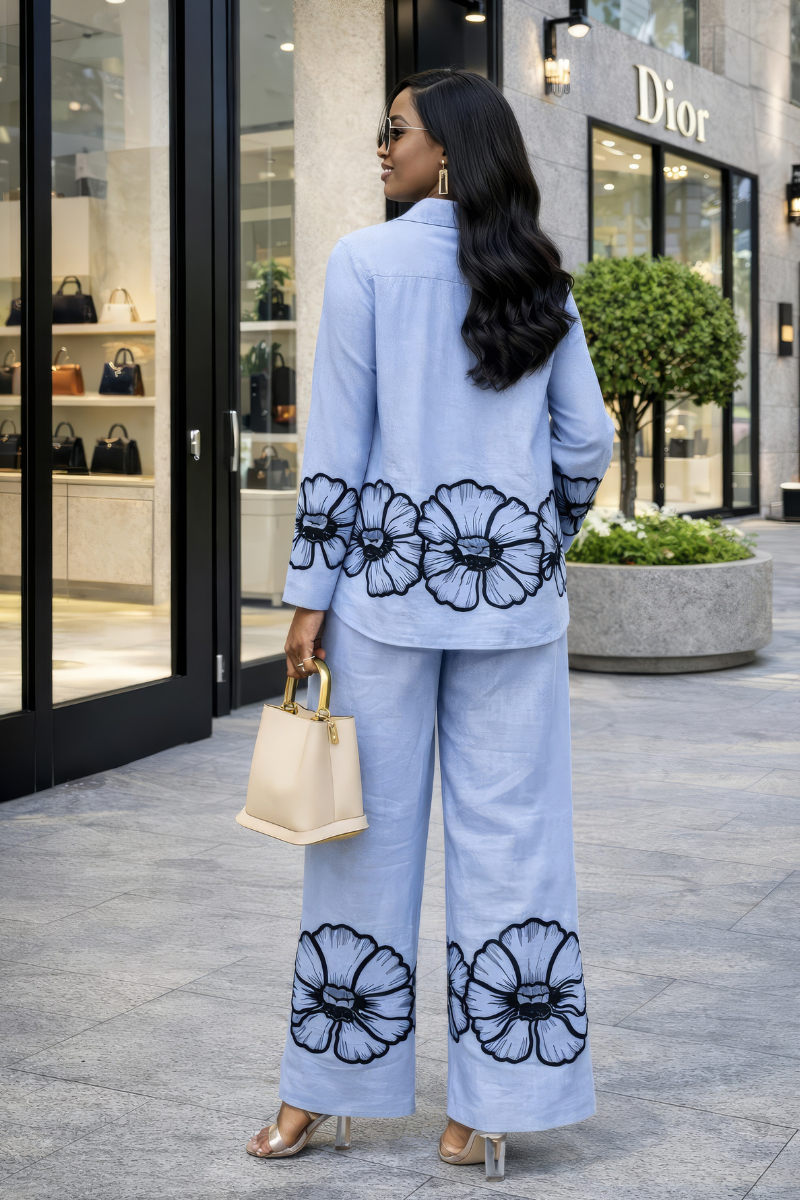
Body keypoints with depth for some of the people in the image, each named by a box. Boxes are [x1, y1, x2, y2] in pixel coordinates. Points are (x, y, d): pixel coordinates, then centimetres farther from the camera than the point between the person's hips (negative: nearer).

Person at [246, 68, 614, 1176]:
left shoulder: (366, 262, -4)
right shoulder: (541, 281, 7)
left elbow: (338, 442, -7)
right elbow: (588, 441, 7)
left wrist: (310, 596, -3)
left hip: (391, 574, -3)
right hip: (516, 588, 3)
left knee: (370, 833, 5)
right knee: (510, 836, 5)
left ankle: (323, 1092, 18)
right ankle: (491, 1108, 11)